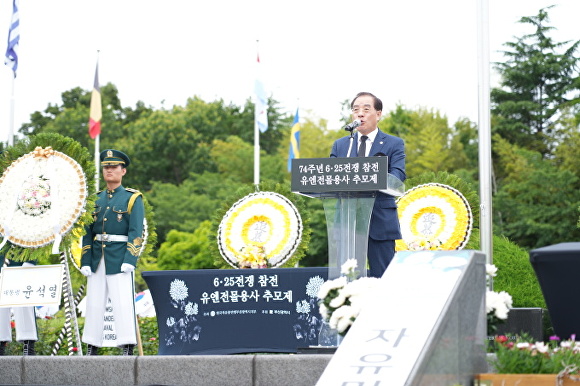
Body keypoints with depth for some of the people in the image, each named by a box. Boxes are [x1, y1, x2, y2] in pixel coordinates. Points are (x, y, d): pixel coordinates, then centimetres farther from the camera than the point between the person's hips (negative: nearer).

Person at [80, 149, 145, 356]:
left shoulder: (133, 198, 2)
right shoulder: (96, 199, 15)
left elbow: (136, 232, -6)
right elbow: (88, 232, 14)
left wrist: (130, 260, -16)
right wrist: (85, 261, 5)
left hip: (119, 258, -5)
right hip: (97, 258, 5)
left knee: (123, 303, -8)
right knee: (94, 303, 6)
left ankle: (128, 348, -7)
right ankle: (91, 348, 11)